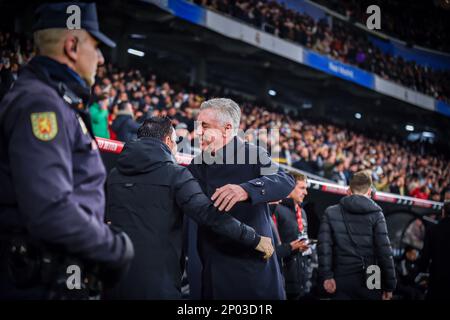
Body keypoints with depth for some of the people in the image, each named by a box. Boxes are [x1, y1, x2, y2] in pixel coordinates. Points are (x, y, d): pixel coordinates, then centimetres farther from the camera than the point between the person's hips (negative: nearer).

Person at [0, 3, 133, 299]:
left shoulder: (57, 102, 14)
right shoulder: (41, 103, -18)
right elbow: (52, 211, -28)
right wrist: (119, 248, -16)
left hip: (63, 274, 10)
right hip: (43, 282, -10)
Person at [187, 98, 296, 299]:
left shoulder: (253, 154, -5)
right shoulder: (197, 164, 11)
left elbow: (286, 182, -22)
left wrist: (246, 189, -38)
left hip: (254, 262, -4)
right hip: (213, 267, 4)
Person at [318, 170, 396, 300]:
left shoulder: (331, 213, 5)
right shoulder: (376, 214, -1)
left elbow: (324, 246, -5)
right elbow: (384, 251, -6)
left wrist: (327, 276, -4)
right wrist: (389, 284, -2)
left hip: (342, 280, 1)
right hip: (369, 280, -1)